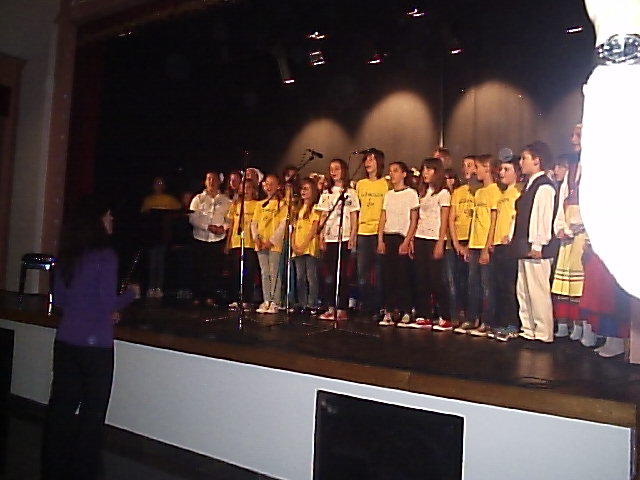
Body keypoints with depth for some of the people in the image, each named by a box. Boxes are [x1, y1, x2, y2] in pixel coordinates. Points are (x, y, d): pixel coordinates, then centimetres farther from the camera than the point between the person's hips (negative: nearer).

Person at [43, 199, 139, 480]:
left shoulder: (67, 256, 5)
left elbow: (59, 299, 12)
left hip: (66, 341, 6)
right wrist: (131, 293, 2)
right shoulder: (105, 256, -14)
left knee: (61, 405, 15)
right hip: (95, 344, -6)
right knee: (92, 412, 7)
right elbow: (109, 303, -17)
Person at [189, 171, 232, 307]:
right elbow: (192, 218, -3)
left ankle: (210, 297, 8)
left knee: (215, 269, 0)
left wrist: (223, 227, -14)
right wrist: (208, 227, -13)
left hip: (218, 240, 1)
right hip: (200, 238, 0)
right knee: (199, 269, 1)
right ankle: (198, 296, 10)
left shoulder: (225, 200, 8)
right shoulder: (198, 199, 6)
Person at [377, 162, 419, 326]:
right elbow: (383, 218, 13)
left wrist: (406, 242, -11)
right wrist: (380, 240, 4)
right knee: (388, 276, 4)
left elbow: (414, 220, -5)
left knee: (403, 277, -3)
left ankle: (406, 313, 4)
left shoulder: (411, 193, -1)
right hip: (388, 238, 5)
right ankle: (389, 312, 10)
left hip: (402, 239, -5)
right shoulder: (388, 194, 14)